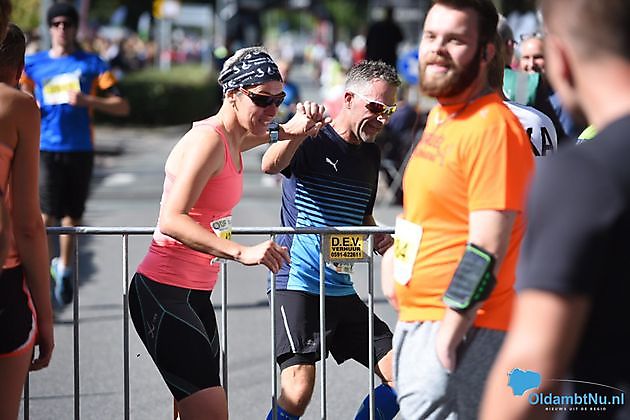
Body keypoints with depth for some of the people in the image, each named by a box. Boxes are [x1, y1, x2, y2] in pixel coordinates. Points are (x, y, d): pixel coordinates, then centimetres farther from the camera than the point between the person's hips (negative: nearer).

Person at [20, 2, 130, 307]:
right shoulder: (33, 64, 7)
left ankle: (64, 269, 30)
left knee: (73, 216, 10)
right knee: (47, 214, -12)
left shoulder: (91, 64, 3)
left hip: (80, 150, 1)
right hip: (46, 149, -1)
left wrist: (88, 100, -16)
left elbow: (122, 107, -1)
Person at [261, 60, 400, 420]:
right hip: (298, 284, -7)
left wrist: (379, 239, 6)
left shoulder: (371, 154, 14)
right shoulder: (312, 142, -8)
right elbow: (271, 165, -30)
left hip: (343, 291, 8)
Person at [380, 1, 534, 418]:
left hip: (462, 329, -10)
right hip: (416, 321, 10)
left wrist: (448, 336, -21)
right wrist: (396, 251, 16)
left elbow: (486, 251, -20)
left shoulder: (492, 127, -16)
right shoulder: (439, 117, 14)